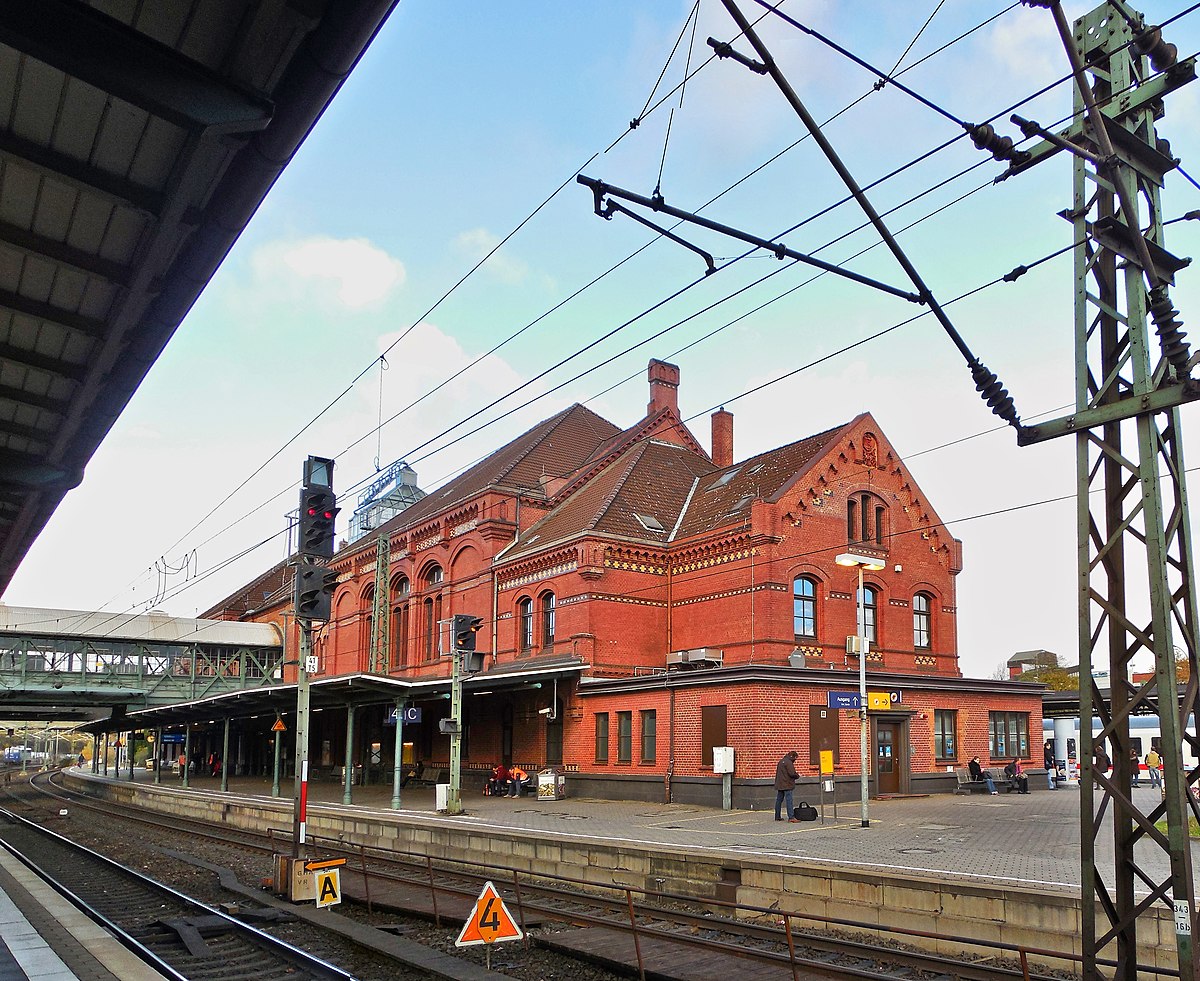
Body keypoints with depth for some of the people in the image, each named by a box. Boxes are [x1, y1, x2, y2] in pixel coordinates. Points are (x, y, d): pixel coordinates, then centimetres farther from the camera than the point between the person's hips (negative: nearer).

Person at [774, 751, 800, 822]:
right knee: (789, 801, -10)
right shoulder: (789, 762, -12)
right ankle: (791, 817, -14)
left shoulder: (781, 762, 17)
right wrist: (798, 776, 0)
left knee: (779, 800, 12)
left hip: (779, 785, 9)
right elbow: (792, 773, -18)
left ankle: (777, 816, 18)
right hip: (787, 785, -9)